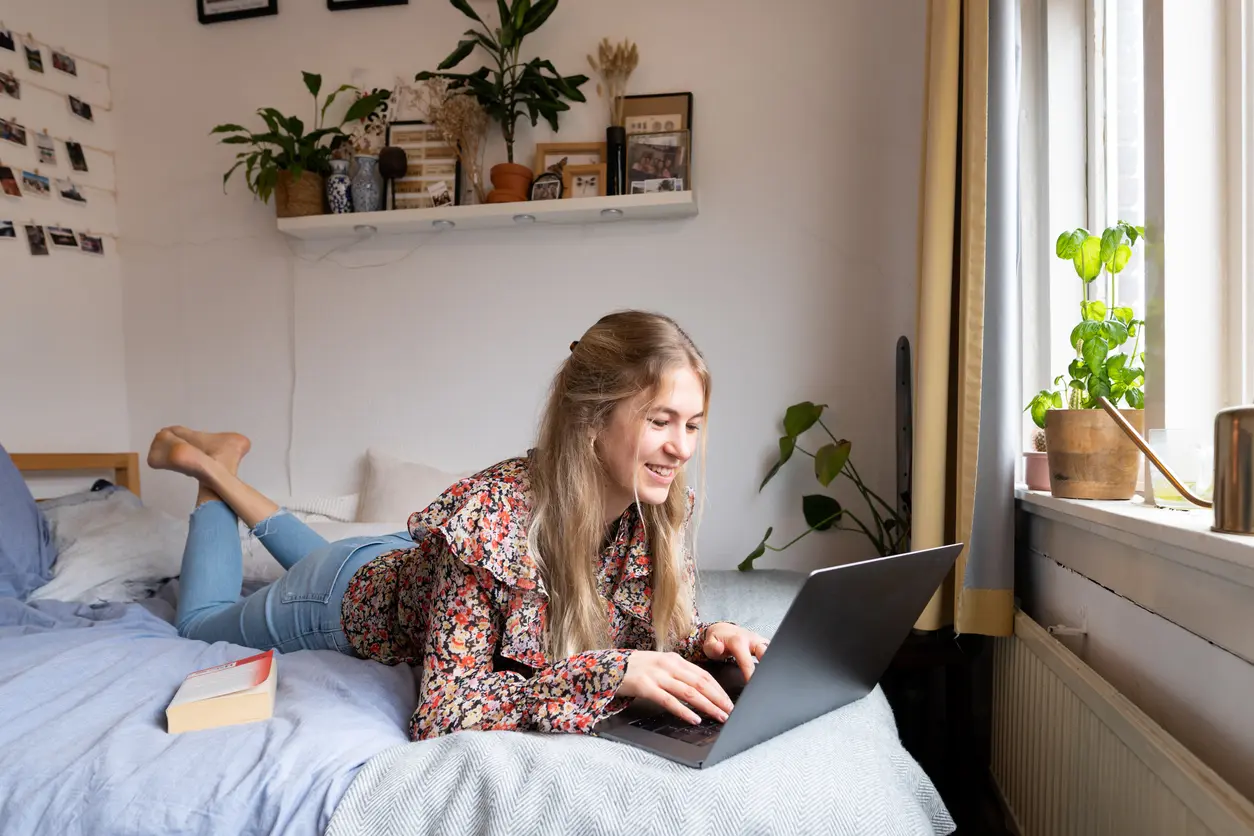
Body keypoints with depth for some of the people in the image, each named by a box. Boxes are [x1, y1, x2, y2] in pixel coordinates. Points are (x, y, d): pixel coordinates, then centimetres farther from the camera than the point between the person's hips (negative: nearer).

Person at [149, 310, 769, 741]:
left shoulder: (661, 509, -27)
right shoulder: (494, 516, -44)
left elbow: (658, 625, -12)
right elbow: (442, 712, -42)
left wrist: (709, 639, -33)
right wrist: (608, 671, -50)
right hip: (348, 593, -5)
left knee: (316, 560, 38)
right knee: (201, 623, 27)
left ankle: (225, 468, 48)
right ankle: (207, 469, 39)